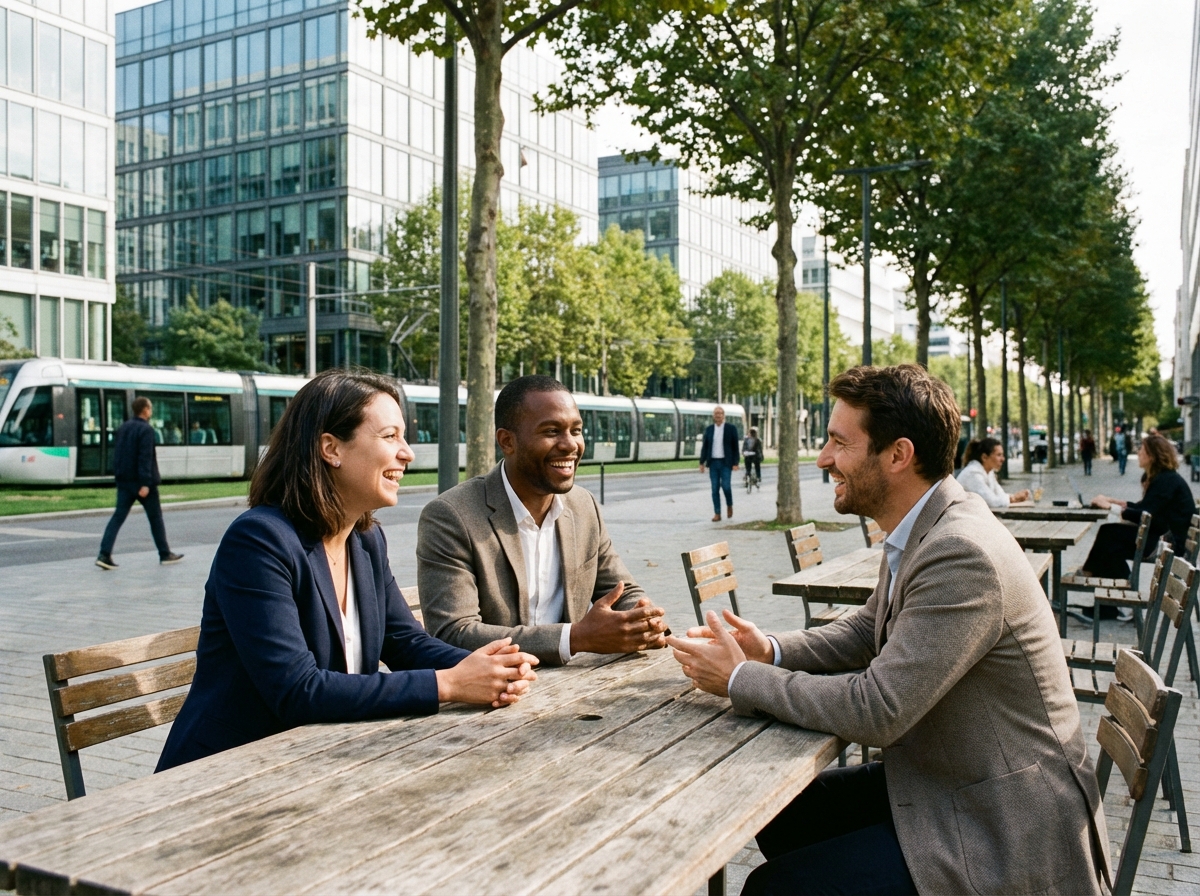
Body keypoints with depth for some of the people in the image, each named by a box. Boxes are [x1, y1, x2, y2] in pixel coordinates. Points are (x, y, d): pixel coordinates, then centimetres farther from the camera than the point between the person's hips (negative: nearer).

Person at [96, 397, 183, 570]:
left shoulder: (123, 428, 12)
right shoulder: (146, 429, -13)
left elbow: (117, 453, 16)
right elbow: (145, 458, -20)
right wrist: (145, 483, -23)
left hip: (124, 480, 7)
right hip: (141, 481, -7)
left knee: (118, 516, 3)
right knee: (155, 517, 6)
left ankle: (104, 554, -9)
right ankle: (165, 554, 15)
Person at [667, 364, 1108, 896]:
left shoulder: (963, 554, -28)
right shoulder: (921, 532, 3)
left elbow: (876, 711, -29)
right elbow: (866, 632, 15)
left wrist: (740, 679, -17)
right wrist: (771, 651, -3)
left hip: (1005, 834, -9)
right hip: (942, 781, 9)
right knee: (781, 811, 12)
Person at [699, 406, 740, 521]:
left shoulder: (731, 428, -1)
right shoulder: (708, 429, 7)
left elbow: (735, 447, -2)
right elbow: (704, 446, 8)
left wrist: (735, 463, -8)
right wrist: (702, 462, 2)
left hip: (726, 463, -3)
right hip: (713, 463, 3)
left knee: (726, 486, -12)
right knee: (715, 489, 1)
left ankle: (729, 505, 17)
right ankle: (717, 514, 5)